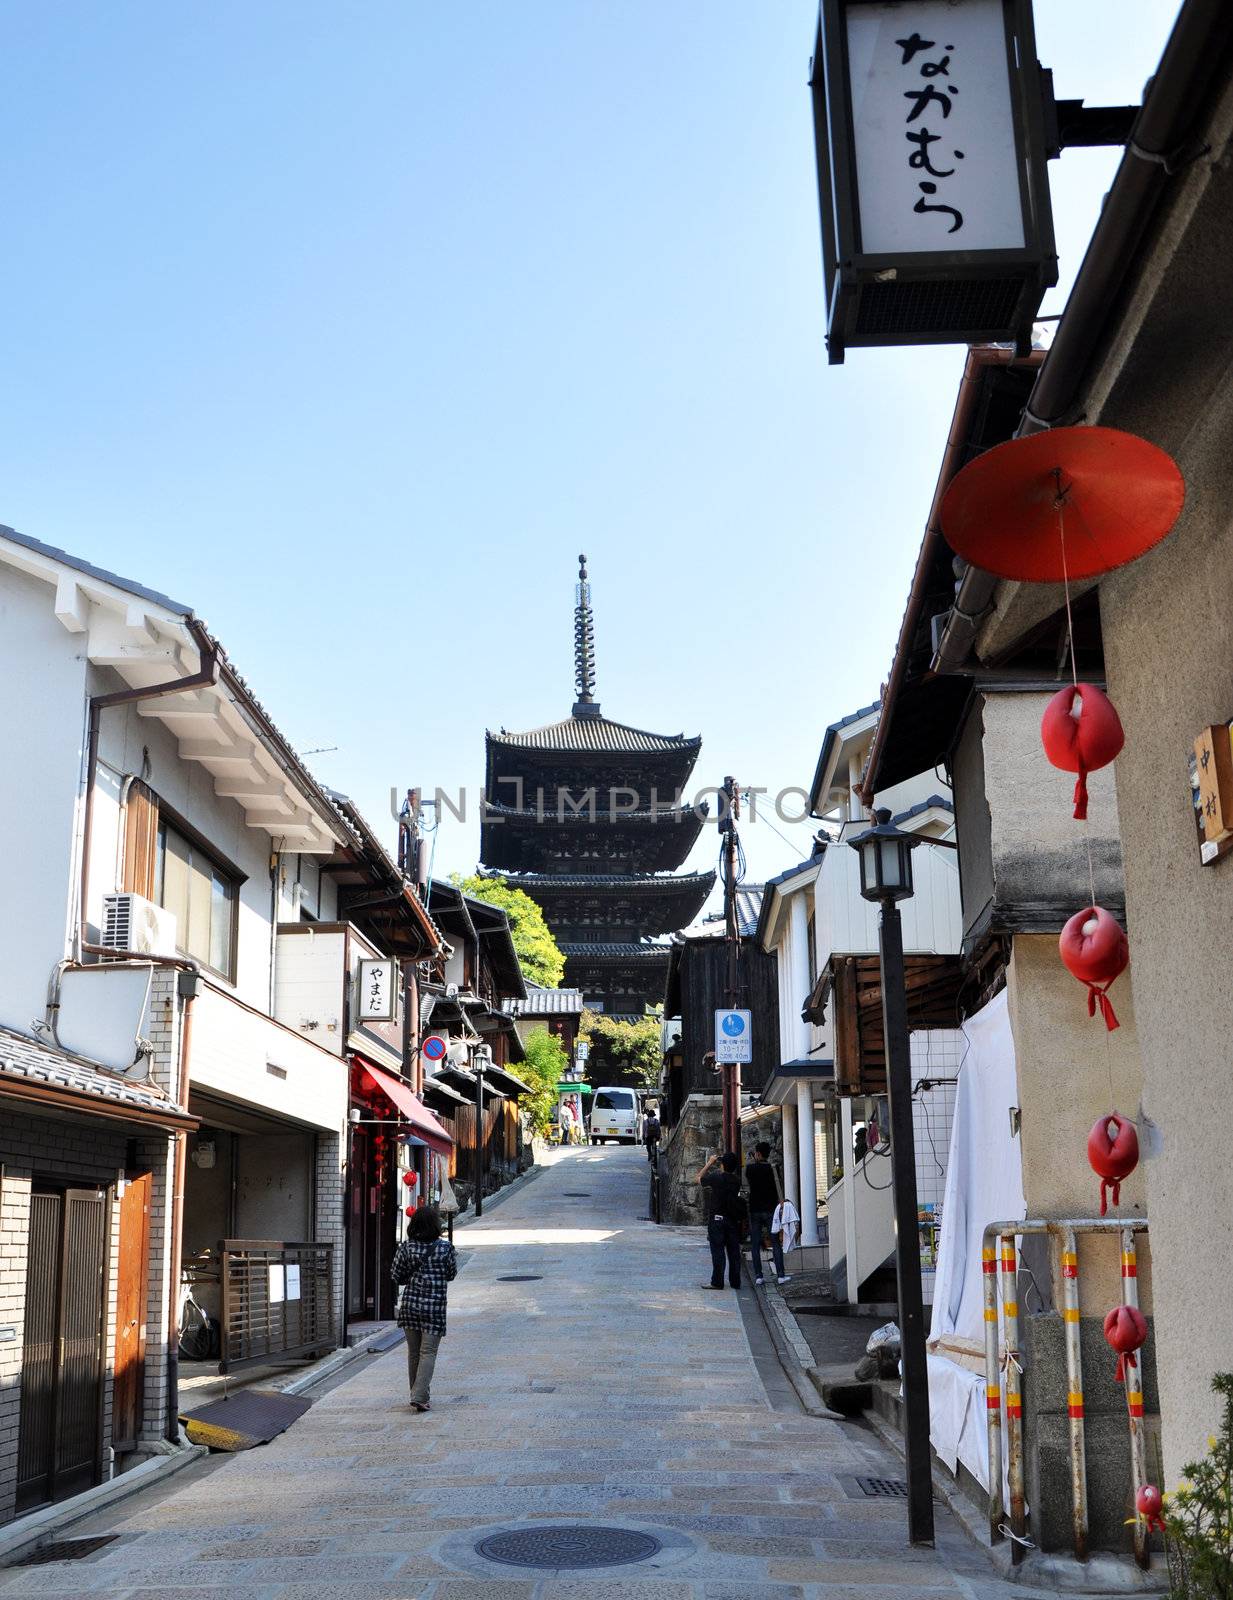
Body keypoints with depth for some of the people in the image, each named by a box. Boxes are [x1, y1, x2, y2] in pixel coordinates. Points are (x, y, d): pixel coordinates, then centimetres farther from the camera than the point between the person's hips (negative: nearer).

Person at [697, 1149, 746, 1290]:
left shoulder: (715, 1177, -13)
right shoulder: (736, 1180, 0)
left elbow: (699, 1178, 3)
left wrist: (710, 1163, 10)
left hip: (717, 1218, -4)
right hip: (733, 1220, 4)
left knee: (718, 1251, -1)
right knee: (734, 1251, 9)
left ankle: (717, 1282, -1)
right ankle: (735, 1281, 13)